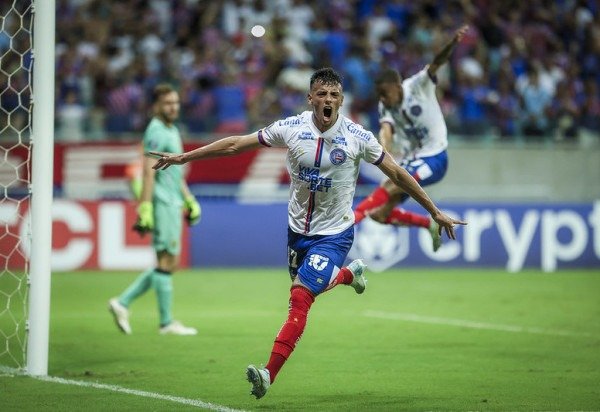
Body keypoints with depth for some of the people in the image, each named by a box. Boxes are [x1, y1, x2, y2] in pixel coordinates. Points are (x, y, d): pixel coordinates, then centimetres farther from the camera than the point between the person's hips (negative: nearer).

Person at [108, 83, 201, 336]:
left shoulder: (172, 131, 19)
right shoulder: (156, 132, -11)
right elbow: (148, 173, -18)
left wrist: (189, 200, 24)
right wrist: (145, 208, -23)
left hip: (173, 203, 10)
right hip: (162, 203, -10)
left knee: (168, 263, 10)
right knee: (167, 261, -6)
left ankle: (123, 303, 13)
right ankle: (166, 323, -1)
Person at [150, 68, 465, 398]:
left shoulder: (356, 136, -13)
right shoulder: (291, 128, -8)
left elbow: (396, 173, -3)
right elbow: (235, 145, -3)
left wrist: (435, 212, -1)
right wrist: (182, 157, -3)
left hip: (334, 233, -4)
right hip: (297, 228, 4)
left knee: (300, 297, -17)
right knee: (311, 287, 22)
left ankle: (269, 374, -18)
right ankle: (349, 273, 54)